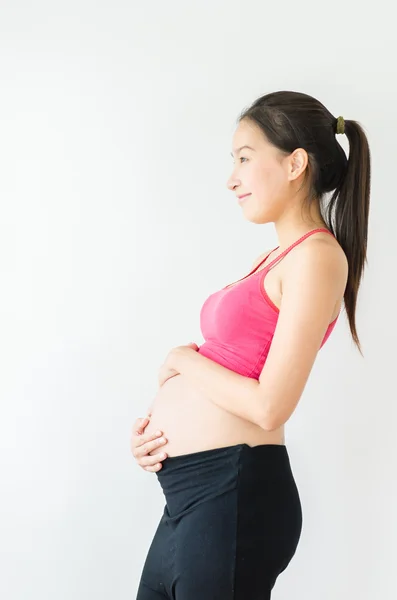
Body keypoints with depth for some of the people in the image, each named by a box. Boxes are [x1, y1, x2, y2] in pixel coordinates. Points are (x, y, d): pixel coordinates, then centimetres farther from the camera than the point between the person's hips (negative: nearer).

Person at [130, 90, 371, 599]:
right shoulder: (277, 257, 15)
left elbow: (270, 405, -19)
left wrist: (184, 360, -4)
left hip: (233, 490, -8)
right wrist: (154, 420, 0)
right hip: (192, 486, 8)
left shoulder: (317, 256, -13)